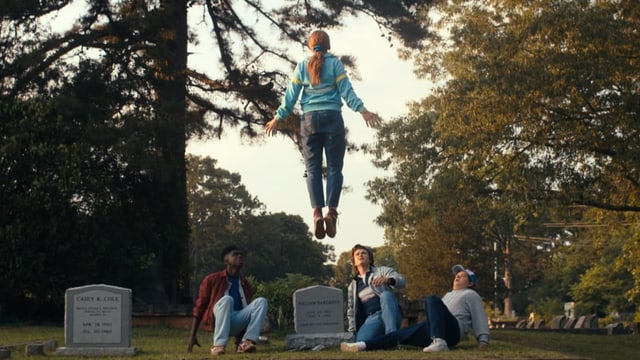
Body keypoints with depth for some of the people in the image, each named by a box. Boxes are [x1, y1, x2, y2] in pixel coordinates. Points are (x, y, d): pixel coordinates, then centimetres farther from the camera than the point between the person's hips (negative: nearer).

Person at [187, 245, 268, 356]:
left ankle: (245, 343, -30)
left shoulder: (245, 284, 14)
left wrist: (240, 338, 22)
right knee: (226, 300, -34)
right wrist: (192, 335, -5)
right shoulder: (211, 280, 0)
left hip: (236, 323, 5)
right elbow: (199, 307, 1)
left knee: (261, 301, -16)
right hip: (218, 321, -5)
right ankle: (218, 345, -38)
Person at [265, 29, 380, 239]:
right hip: (332, 117, -2)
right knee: (334, 167, -1)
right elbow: (346, 90, -2)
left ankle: (317, 212, -16)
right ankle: (331, 211, -16)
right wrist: (362, 110, -3)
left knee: (313, 169, 0)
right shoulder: (335, 63, 5)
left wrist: (278, 118, 14)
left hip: (310, 119, 2)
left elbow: (291, 95, 8)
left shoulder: (301, 66, 10)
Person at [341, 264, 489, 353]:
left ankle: (439, 342, -53)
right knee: (399, 334, -6)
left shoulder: (471, 295, 17)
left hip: (452, 329, -8)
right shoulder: (449, 294, 40)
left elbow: (480, 318, 6)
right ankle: (362, 345, -21)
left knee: (432, 300, -34)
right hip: (432, 330, 8)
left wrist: (483, 340, -7)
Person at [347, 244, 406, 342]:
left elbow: (402, 282, -6)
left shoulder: (382, 271, 12)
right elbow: (351, 311, 25)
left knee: (386, 294, -36)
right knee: (360, 342, -34)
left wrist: (387, 280, -28)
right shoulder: (352, 287, 24)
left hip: (390, 316, -1)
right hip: (371, 320, 1)